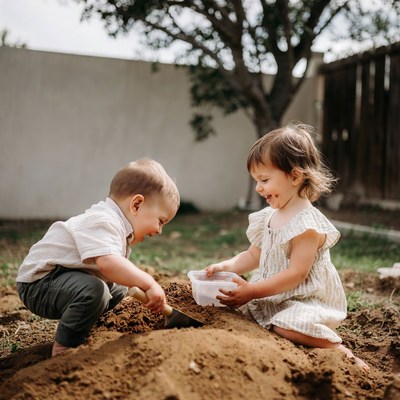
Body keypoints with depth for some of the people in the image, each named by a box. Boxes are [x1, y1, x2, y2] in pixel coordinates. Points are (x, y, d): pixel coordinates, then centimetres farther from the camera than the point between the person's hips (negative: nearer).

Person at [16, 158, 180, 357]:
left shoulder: (114, 221, 8)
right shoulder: (103, 222, -26)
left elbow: (113, 266, 10)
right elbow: (107, 262, -44)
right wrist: (148, 283, -40)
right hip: (39, 282, -11)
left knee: (118, 288, 19)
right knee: (93, 291, -35)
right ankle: (63, 348, -16)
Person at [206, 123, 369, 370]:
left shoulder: (308, 224, -20)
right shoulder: (269, 216, 6)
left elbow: (297, 273, -24)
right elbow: (254, 255, 15)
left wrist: (252, 291, -26)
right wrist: (226, 266, -2)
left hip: (308, 298, -9)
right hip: (276, 297, 9)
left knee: (286, 328, -32)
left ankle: (340, 350, -12)